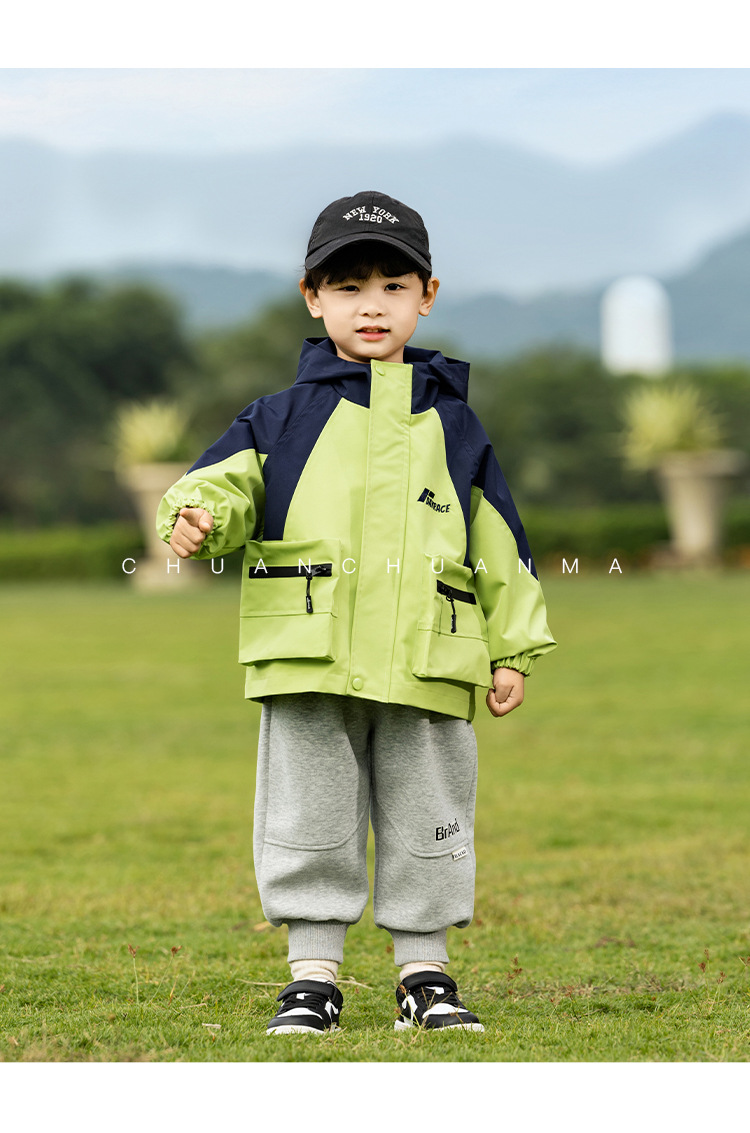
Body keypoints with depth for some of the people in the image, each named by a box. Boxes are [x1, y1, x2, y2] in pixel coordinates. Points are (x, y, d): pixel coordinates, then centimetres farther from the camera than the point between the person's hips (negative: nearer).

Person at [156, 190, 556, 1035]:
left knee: (426, 823, 6)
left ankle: (424, 969, 18)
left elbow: (500, 548, 14)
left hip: (426, 666, 1)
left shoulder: (454, 428, 12)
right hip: (310, 664, -1)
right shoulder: (283, 419, 9)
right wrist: (197, 519, -23)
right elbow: (226, 482, 0)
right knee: (310, 822, 3)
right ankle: (312, 973, 12)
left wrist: (512, 649, 11)